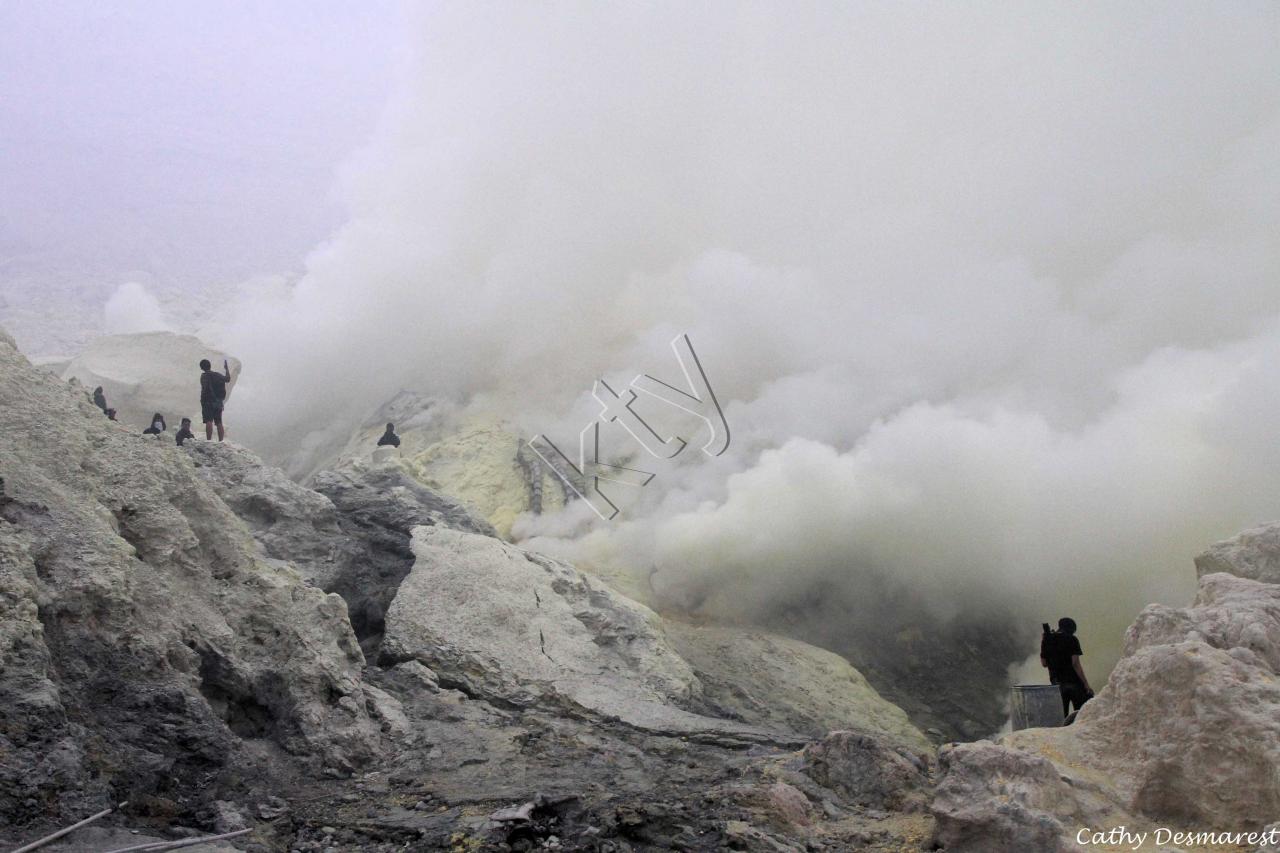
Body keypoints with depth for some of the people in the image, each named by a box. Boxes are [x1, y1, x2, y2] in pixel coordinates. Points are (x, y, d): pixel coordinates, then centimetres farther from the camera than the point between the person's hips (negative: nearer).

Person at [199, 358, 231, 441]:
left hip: (208, 401, -6)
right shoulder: (218, 375, 13)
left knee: (208, 421, -13)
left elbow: (205, 387, -20)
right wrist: (227, 369, 43)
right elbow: (228, 379, 30)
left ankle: (209, 440, -23)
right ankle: (221, 441, 6)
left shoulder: (204, 375, -5)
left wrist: (202, 399, -15)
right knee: (219, 423, 7)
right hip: (219, 402, 6)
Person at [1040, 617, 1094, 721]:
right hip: (1074, 681, -4)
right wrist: (1086, 685, -15)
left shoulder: (1047, 640, 5)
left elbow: (1044, 663, 10)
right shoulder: (1072, 639, -8)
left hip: (1057, 682, 4)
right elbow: (1075, 664, -16)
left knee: (1061, 716, 10)